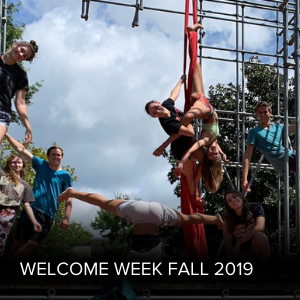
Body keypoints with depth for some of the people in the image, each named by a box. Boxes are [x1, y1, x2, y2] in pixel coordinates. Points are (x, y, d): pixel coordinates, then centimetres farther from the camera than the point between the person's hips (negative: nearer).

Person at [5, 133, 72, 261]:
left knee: (32, 244, -5)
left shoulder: (65, 176, 6)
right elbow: (21, 149, 6)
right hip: (31, 209, 0)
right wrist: (6, 135, 2)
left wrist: (66, 217, -13)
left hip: (48, 216, 0)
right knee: (18, 242, -5)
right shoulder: (41, 165, 9)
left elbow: (69, 198, -1)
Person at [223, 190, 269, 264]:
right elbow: (228, 245, -8)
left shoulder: (255, 208, -8)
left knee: (259, 236, -32)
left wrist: (239, 242, -21)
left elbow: (260, 228, -25)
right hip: (242, 254, 1)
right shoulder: (228, 219, -4)